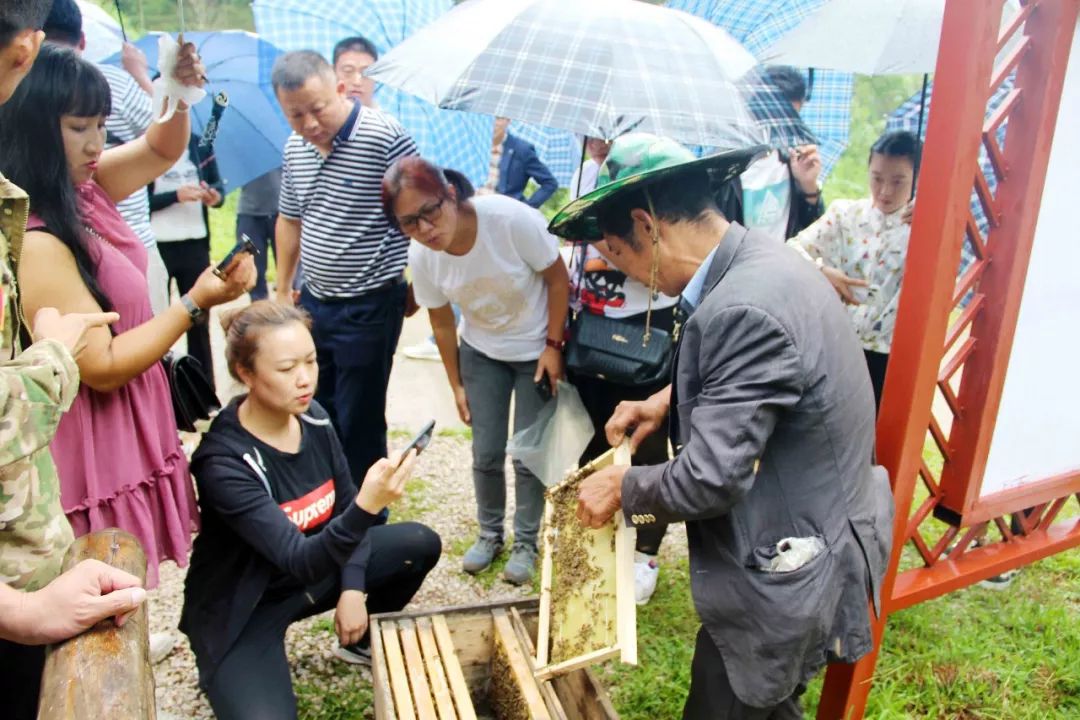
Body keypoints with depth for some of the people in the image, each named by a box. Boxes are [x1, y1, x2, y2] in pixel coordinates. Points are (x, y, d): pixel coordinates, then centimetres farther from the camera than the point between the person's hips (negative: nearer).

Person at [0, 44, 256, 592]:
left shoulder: (81, 190, 0)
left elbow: (161, 151, 17)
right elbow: (103, 367, -22)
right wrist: (196, 303, -19)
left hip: (129, 429, 9)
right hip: (96, 444, -8)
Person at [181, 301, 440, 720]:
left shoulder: (313, 418, -10)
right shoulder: (224, 463, -29)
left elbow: (344, 508, 1)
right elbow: (299, 561, -35)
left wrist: (353, 589, -8)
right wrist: (367, 506, -51)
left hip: (316, 569, 6)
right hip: (242, 611, -6)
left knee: (421, 544, -3)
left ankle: (362, 640, 20)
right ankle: (230, 673, 8)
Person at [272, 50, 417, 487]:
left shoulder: (386, 136, -17)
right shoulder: (295, 147, 6)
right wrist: (282, 289, 19)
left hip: (369, 307, -7)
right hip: (314, 301, 7)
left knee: (360, 425, 4)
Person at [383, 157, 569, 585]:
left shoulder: (512, 218, -32)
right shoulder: (421, 256, -20)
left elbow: (558, 278, -17)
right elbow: (442, 322, -4)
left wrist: (553, 346, -15)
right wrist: (457, 385, 3)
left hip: (537, 349, -3)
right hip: (481, 352, 3)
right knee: (486, 452, 7)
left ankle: (526, 543, 24)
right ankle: (490, 533, 32)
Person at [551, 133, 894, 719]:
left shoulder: (744, 309, -31)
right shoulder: (762, 260, 1)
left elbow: (710, 479, -29)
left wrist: (622, 487, -11)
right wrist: (670, 399, 6)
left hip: (785, 576, -9)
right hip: (812, 541, 9)